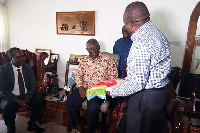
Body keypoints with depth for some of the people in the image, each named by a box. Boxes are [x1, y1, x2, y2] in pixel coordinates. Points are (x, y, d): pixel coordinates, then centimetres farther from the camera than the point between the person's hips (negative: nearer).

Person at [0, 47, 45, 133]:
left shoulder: (28, 68, 2)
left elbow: (33, 86, -1)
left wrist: (26, 100, -17)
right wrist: (18, 101, -23)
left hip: (27, 96, 3)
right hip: (11, 97, -3)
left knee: (40, 100, -21)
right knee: (8, 107, -33)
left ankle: (32, 124, 3)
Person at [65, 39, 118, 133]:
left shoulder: (107, 59, 0)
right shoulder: (84, 60, 13)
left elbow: (113, 76, -3)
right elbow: (78, 75, 11)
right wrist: (80, 88, -6)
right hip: (84, 88, 5)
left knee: (92, 107, -29)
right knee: (69, 103, -15)